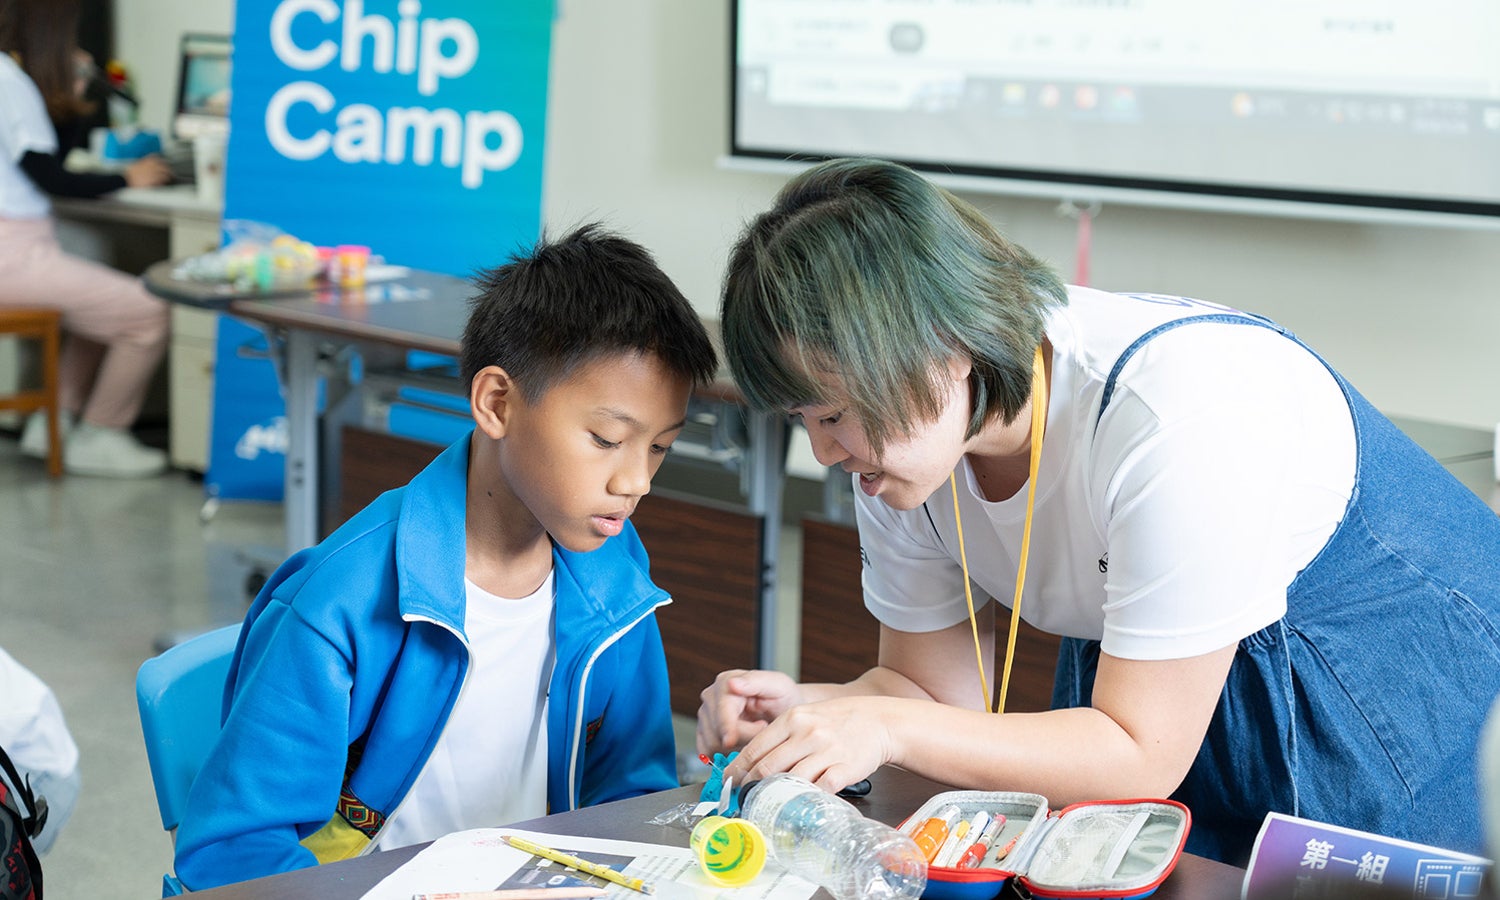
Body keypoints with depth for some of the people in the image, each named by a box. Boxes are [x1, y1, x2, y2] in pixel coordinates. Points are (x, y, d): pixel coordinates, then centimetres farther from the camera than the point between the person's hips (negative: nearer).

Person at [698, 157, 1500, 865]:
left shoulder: (1172, 411, -36)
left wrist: (886, 730, -35)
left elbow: (1142, 756, -29)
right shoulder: (900, 431, -14)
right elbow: (938, 688, -3)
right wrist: (804, 708, -23)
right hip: (1134, 683, 6)